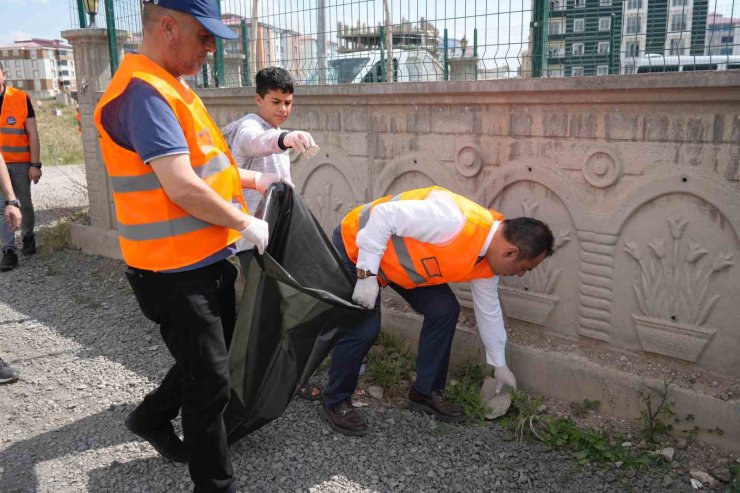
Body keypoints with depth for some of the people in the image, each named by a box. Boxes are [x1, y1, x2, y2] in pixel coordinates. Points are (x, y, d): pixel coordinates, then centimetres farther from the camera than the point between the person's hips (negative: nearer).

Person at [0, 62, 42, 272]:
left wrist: (35, 164, -7)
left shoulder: (21, 98, -4)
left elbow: (32, 133, -3)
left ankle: (28, 237, 35)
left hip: (20, 163, -1)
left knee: (24, 203, 12)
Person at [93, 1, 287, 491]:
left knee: (212, 357, 25)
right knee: (210, 381, 2)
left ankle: (152, 417, 46)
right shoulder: (143, 92, -20)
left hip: (206, 261, 10)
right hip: (176, 272, -10)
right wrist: (246, 223, -15)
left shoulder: (169, 87, 13)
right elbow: (181, 187, -27)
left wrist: (251, 179, 17)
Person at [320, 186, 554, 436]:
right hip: (355, 245, -8)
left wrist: (500, 365, 17)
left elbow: (488, 310, 8)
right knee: (363, 328, -16)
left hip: (398, 258, 8)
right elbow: (384, 215, -33)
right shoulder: (454, 221, -37)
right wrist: (367, 274, -30)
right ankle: (336, 402, 7)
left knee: (444, 311, -2)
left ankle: (425, 391, 14)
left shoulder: (487, 263, -7)